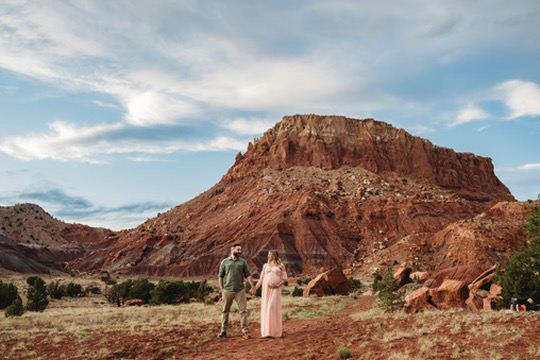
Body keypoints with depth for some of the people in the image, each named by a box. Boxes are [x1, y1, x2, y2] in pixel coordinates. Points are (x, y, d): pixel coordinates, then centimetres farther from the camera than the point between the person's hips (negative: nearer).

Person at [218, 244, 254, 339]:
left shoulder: (243, 262, 8)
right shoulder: (225, 262, 6)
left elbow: (248, 275, 5)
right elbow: (220, 276, 8)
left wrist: (253, 286, -7)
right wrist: (221, 289, 1)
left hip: (240, 290, 0)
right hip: (227, 290, 0)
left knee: (243, 310, -2)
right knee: (225, 311, 6)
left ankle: (245, 331, 5)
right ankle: (223, 331, 16)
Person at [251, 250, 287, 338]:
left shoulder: (281, 266, 5)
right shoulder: (265, 265, 14)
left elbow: (284, 279, 1)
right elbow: (262, 278, 13)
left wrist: (277, 285, -14)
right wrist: (255, 288, 5)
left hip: (275, 289, -4)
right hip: (266, 289, 4)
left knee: (274, 308, -12)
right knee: (266, 309, 0)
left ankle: (276, 331, -3)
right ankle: (267, 330, 6)